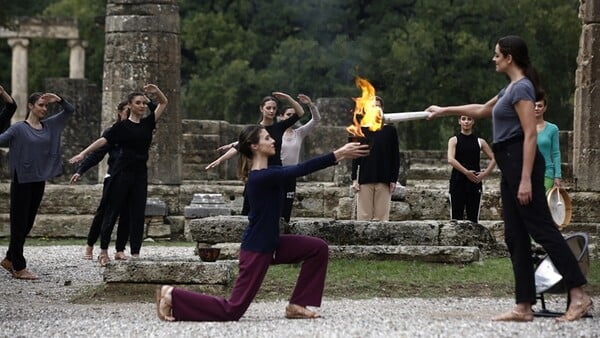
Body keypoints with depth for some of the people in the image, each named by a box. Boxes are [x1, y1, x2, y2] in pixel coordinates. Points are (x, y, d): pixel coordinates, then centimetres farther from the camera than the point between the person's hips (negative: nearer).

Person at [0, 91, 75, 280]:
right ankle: (19, 268, 3)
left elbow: (70, 111, 10)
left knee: (27, 224, 13)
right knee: (19, 224, -1)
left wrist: (58, 100, -8)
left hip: (39, 182, 7)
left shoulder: (49, 126, 8)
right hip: (22, 181, -6)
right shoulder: (19, 129, -8)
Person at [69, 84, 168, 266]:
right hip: (123, 172, -5)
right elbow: (103, 140, -8)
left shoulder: (147, 123, 9)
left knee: (138, 214, 3)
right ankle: (103, 251, 9)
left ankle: (135, 253, 5)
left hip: (140, 173, 5)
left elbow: (164, 102, 16)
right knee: (112, 211, 1)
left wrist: (156, 91, -3)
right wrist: (83, 153, -15)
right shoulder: (122, 126, -4)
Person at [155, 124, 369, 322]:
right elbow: (301, 170, -29)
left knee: (318, 249, 4)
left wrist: (339, 155, -1)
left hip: (270, 244, 10)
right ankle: (172, 296, 4)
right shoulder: (260, 178, -23)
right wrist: (338, 155, -29)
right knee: (232, 310, -6)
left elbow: (298, 169, 6)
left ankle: (297, 305, 10)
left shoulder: (267, 173, 6)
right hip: (256, 249, -10)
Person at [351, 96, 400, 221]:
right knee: (364, 215, -4)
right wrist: (354, 179, 0)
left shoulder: (390, 131, 6)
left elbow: (396, 156, 7)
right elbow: (356, 157, 8)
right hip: (364, 180, 0)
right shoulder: (361, 130, 8)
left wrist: (394, 179, -1)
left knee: (382, 216, -4)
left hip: (384, 180, 0)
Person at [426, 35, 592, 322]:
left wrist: (526, 179, -23)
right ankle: (524, 306, 5)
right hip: (509, 165, 10)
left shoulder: (522, 88, -11)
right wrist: (444, 111, 41)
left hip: (521, 161, -10)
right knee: (515, 236, 6)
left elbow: (530, 134, -18)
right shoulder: (511, 88, 18)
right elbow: (481, 110, 36)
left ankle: (578, 295, -13)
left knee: (542, 228, -12)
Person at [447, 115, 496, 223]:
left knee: (473, 218, 1)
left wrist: (485, 174, -3)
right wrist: (466, 172, -21)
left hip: (475, 182, 2)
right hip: (458, 182, -2)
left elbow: (493, 159, 12)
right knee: (456, 218, -3)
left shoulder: (480, 141, 10)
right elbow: (450, 159, -12)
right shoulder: (454, 140, 3)